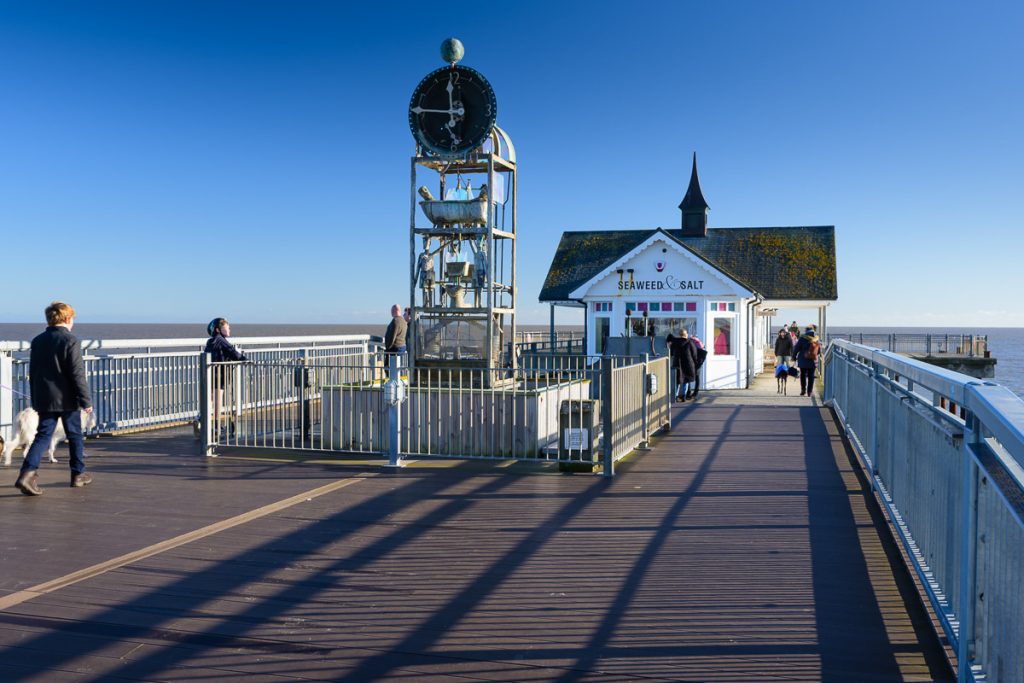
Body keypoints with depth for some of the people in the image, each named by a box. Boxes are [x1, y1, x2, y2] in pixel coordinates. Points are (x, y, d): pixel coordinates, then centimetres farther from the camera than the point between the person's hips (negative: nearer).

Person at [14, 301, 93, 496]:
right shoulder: (70, 341, -11)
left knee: (43, 435, 4)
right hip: (67, 399, -5)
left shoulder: (37, 341, 8)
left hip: (44, 399, 5)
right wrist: (86, 400, -9)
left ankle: (27, 472, -14)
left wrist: (36, 400, 20)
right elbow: (77, 374, -14)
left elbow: (32, 373, 13)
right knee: (75, 436, 11)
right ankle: (78, 474, 21)